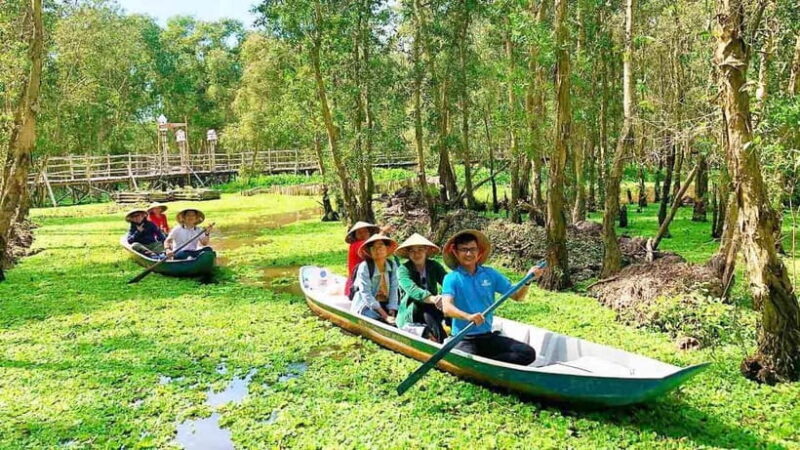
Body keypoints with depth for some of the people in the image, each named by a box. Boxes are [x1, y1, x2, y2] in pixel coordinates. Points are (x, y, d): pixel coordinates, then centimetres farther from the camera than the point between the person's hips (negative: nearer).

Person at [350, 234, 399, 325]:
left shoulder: (392, 265, 2)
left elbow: (393, 290, -1)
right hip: (367, 306, -4)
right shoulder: (364, 267, -12)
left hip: (385, 305, 4)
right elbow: (366, 294, -18)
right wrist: (385, 316, -24)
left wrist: (391, 311, -16)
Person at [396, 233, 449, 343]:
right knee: (419, 304, -34)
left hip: (432, 313, 3)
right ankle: (442, 339, -42)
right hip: (409, 316, -3)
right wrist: (432, 299, -45)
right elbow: (412, 289, -26)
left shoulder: (434, 266, 6)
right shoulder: (403, 269, -6)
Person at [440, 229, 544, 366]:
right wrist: (468, 316, -40)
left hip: (488, 336, 4)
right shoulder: (452, 278, -5)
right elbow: (447, 308, -21)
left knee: (528, 353, -13)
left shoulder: (490, 274, 7)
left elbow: (517, 296, 9)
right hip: (463, 339, -4)